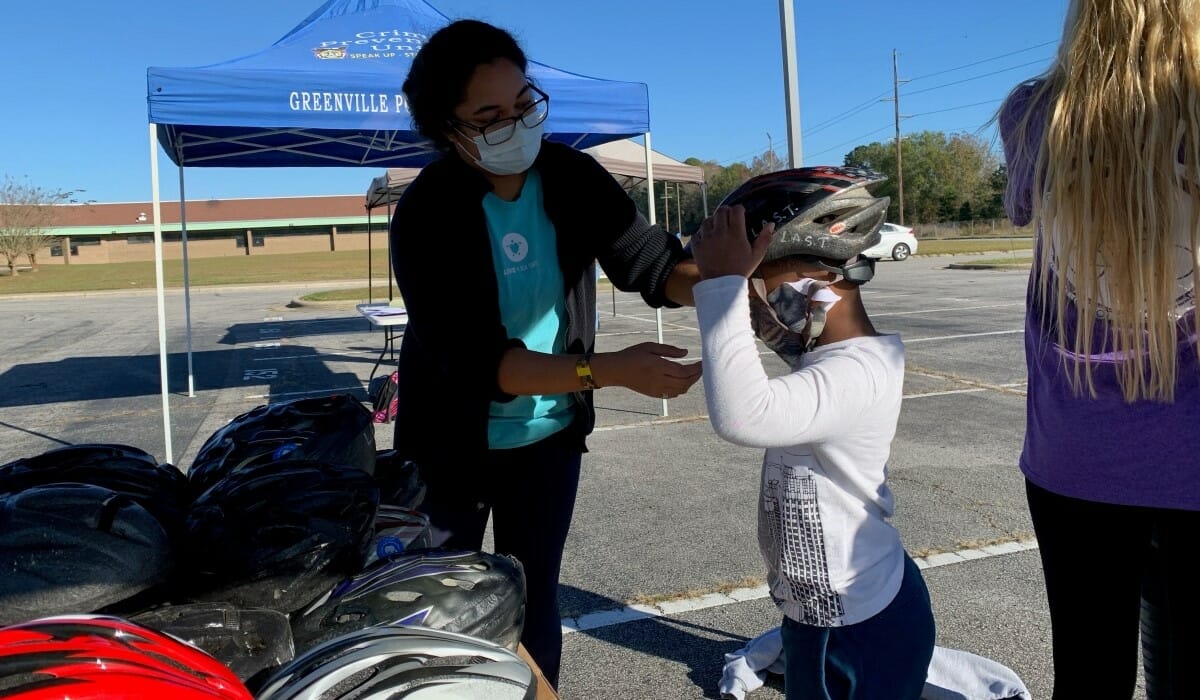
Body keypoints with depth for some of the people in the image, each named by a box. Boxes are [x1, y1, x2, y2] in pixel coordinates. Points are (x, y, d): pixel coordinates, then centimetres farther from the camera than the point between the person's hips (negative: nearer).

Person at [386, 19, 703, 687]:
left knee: (534, 598, 16)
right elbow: (476, 360, -29)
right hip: (452, 443, -3)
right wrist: (609, 370, -38)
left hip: (549, 435, 3)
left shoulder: (573, 175, -9)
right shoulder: (426, 214, -22)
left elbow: (647, 257, -9)